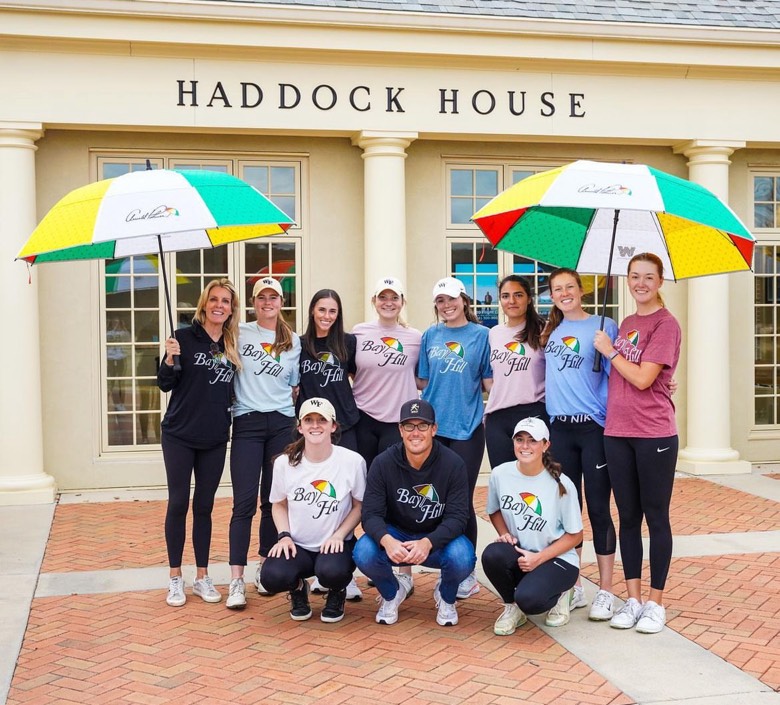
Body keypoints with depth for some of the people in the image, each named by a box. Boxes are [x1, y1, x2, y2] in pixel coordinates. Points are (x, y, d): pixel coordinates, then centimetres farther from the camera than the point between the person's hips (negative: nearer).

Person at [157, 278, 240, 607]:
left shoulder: (232, 346, 7)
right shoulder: (185, 337, -5)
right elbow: (165, 385, -5)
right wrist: (169, 360, -23)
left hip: (215, 438, 3)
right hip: (179, 435, -3)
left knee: (204, 506, 9)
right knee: (178, 504, 2)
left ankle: (202, 577, 18)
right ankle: (175, 578, 13)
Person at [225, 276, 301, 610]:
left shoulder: (294, 342, 10)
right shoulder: (239, 333, 2)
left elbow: (295, 386, 15)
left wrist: (299, 420, 6)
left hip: (282, 424, 3)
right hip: (247, 423, -3)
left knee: (274, 500, 6)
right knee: (245, 502, -7)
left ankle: (265, 568, 19)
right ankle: (236, 581, -6)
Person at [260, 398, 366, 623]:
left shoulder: (352, 461, -10)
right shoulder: (285, 463, -4)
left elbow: (359, 506, 0)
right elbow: (279, 504, 10)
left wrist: (339, 535, -14)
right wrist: (284, 535, -7)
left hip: (335, 544, -1)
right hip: (297, 546, 2)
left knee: (332, 571, -36)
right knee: (272, 576, -30)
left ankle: (337, 593, 6)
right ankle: (298, 588, 11)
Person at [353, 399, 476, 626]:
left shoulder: (452, 464, -15)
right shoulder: (383, 463, -12)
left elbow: (457, 516, -18)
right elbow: (371, 513, -15)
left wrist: (427, 543, -37)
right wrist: (387, 540, -39)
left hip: (438, 538, -1)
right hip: (395, 535, 1)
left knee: (462, 558, -33)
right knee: (363, 553, -30)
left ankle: (446, 597, 5)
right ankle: (392, 592, 6)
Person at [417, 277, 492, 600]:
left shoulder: (481, 335, 2)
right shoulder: (430, 336, 10)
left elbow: (489, 381, 1)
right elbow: (422, 381, 13)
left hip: (467, 427, -3)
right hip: (433, 426, 3)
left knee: (462, 500, -2)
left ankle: (466, 572, 11)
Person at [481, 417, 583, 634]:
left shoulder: (561, 485, -13)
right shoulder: (500, 474, -5)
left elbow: (575, 535, -6)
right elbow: (494, 511, 15)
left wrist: (539, 558, -17)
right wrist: (505, 534, -6)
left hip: (558, 560, -3)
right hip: (520, 555, 3)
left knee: (528, 599, -32)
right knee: (492, 554, -31)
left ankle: (558, 594, 7)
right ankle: (512, 607, -1)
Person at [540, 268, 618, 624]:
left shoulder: (603, 327, -3)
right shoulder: (551, 332, 12)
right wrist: (551, 412, 11)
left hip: (594, 428, -5)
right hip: (560, 429, 5)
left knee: (598, 508, -1)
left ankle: (605, 591, 9)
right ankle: (573, 588, 18)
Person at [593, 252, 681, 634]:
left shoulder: (665, 324, -9)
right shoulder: (626, 324, 13)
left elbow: (642, 379, -16)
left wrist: (609, 351, -7)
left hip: (654, 435, -7)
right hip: (617, 432, 7)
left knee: (656, 517, 3)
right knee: (628, 516, 11)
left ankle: (655, 603, 13)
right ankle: (633, 599, 20)